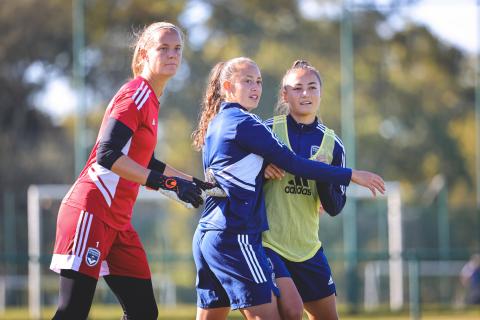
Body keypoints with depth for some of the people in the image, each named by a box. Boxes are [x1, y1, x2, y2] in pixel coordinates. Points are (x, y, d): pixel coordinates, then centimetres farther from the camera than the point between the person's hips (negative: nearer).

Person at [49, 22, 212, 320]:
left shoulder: (150, 99, 18)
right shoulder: (136, 94, -10)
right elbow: (108, 155, -21)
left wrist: (192, 182, 32)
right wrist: (168, 183, -22)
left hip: (118, 222, 10)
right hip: (91, 213, -10)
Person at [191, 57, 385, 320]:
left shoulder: (216, 123, 18)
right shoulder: (243, 123, -9)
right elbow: (293, 164, -10)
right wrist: (352, 175, -5)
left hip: (206, 236, 10)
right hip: (235, 237, -10)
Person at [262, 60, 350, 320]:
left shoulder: (331, 144, 5)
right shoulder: (267, 131, -6)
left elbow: (334, 207, 1)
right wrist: (261, 169, -20)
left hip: (307, 248, 5)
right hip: (267, 242, -5)